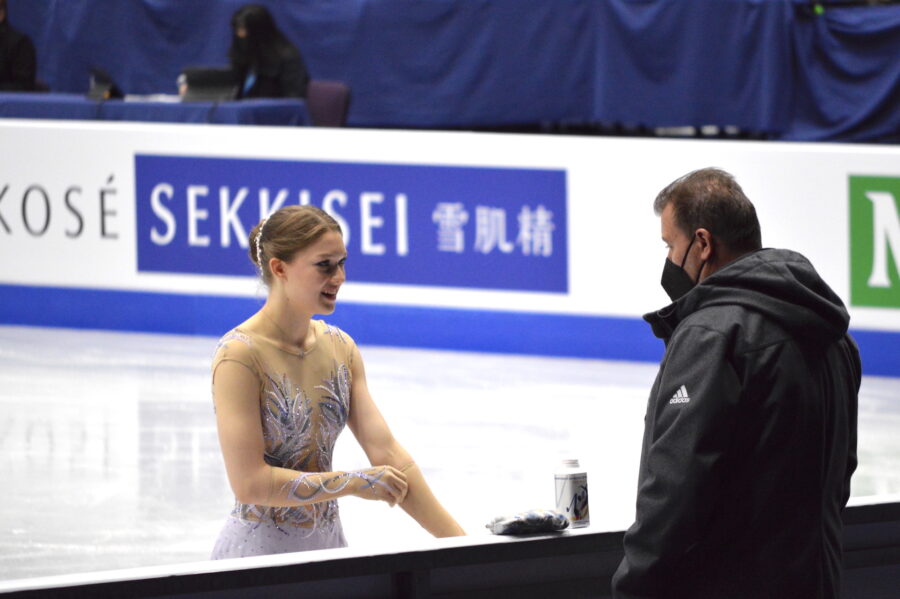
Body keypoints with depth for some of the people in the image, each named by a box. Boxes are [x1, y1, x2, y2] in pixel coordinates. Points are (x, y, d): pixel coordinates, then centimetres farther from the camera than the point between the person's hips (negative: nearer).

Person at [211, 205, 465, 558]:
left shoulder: (340, 347, 4)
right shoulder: (240, 355, -15)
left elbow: (386, 452, -1)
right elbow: (250, 483, -20)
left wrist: (459, 543, -8)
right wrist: (356, 483, -14)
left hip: (327, 543, 6)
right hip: (258, 551, -6)